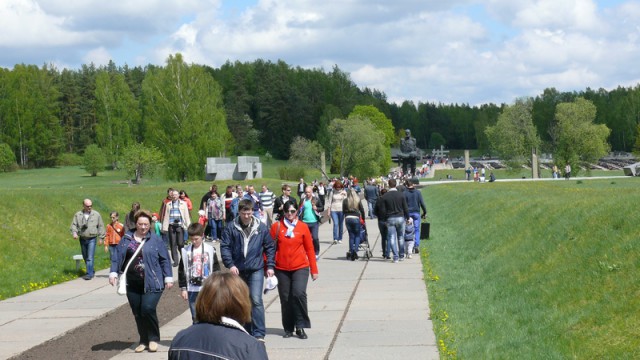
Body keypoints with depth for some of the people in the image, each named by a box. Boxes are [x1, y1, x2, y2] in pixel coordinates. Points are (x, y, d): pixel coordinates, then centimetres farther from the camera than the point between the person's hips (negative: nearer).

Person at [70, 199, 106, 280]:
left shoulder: (96, 214, 1)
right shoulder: (78, 215, 5)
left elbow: (101, 226, 5)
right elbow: (74, 225, 4)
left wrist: (101, 237, 3)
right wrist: (74, 233, -16)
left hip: (92, 239, -3)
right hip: (82, 239, 3)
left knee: (90, 258, -11)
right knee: (85, 257, 13)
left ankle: (89, 274, -11)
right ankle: (91, 271, 29)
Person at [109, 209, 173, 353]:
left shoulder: (156, 240, 1)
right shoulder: (127, 239, 8)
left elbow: (165, 259, 2)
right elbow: (118, 257, 10)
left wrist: (168, 277, -2)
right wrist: (114, 273, -1)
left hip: (152, 283, -4)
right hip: (133, 284, 4)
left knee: (148, 309, -15)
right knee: (137, 313, 8)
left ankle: (153, 339, 4)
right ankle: (144, 341, 22)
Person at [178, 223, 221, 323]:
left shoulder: (210, 250, -2)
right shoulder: (186, 251, 1)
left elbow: (216, 269, 2)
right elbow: (181, 271, 5)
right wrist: (183, 288, 2)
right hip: (192, 289, 1)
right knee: (195, 317, 7)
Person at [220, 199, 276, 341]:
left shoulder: (261, 228, 0)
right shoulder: (231, 228, -1)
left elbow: (270, 247, 7)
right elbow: (224, 247, -2)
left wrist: (270, 266, 1)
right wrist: (230, 264, -13)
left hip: (256, 269, -2)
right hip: (238, 271, 2)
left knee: (256, 300, -14)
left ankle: (259, 333, -10)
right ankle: (246, 332, 25)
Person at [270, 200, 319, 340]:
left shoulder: (303, 227, 2)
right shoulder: (276, 226, 1)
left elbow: (309, 249, 5)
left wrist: (314, 270, 5)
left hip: (300, 267, -1)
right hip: (281, 269, 1)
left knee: (299, 293, -19)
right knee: (285, 299, 5)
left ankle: (300, 327, -5)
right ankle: (288, 329, 19)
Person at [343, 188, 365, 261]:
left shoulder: (345, 201, 2)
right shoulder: (358, 200, -1)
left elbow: (343, 211, 5)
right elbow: (362, 210, 2)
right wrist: (363, 219, 13)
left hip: (348, 219, 2)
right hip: (356, 218, -2)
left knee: (351, 236, 9)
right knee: (357, 235, 8)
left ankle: (351, 252, 6)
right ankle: (355, 250, -13)